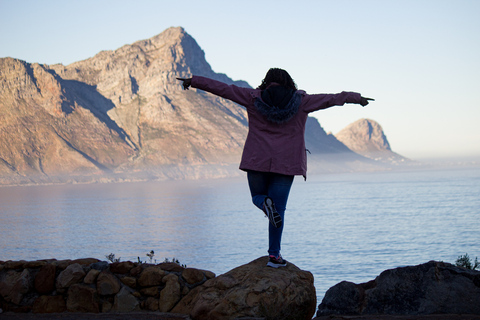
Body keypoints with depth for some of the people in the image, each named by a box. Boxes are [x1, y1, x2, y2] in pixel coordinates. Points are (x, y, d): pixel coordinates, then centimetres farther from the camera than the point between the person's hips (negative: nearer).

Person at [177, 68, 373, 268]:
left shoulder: (253, 98, 3)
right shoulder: (302, 101, 5)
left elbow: (222, 88, 6)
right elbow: (331, 99, 15)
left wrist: (193, 81, 14)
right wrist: (356, 98, 29)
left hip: (257, 161, 0)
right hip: (286, 163, 0)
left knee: (258, 196, 22)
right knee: (279, 209, 5)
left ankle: (266, 204, -14)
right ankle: (274, 255, 0)